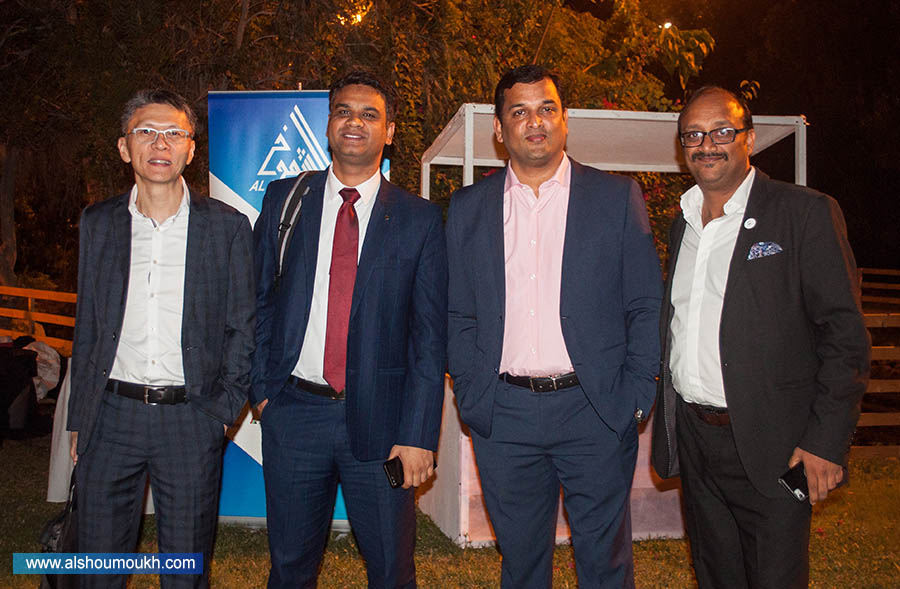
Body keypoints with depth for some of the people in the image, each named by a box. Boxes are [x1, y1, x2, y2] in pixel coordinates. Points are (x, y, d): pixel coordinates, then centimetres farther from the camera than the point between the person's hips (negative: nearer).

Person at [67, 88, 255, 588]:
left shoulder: (227, 227, -1)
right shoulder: (98, 223, 7)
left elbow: (242, 328, 2)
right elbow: (87, 327, 11)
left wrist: (224, 410, -4)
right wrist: (79, 420, 8)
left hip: (191, 420, -2)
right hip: (111, 415, 2)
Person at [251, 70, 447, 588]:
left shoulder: (420, 219, 0)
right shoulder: (284, 200, 7)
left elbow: (431, 335, -3)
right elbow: (260, 300, 11)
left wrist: (418, 434, -9)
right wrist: (261, 387, 2)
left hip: (379, 420, -1)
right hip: (294, 414, 2)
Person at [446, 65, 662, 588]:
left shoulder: (618, 197, 2)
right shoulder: (468, 208, 8)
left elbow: (648, 306, 1)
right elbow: (459, 316, 9)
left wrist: (634, 399, -6)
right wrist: (470, 399, 1)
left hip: (595, 412, -1)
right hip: (502, 417, 2)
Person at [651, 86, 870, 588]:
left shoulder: (806, 213, -7)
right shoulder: (682, 223, 12)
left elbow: (845, 334, -10)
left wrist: (827, 440, -16)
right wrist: (667, 423, 10)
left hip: (769, 447, -5)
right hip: (693, 440, 6)